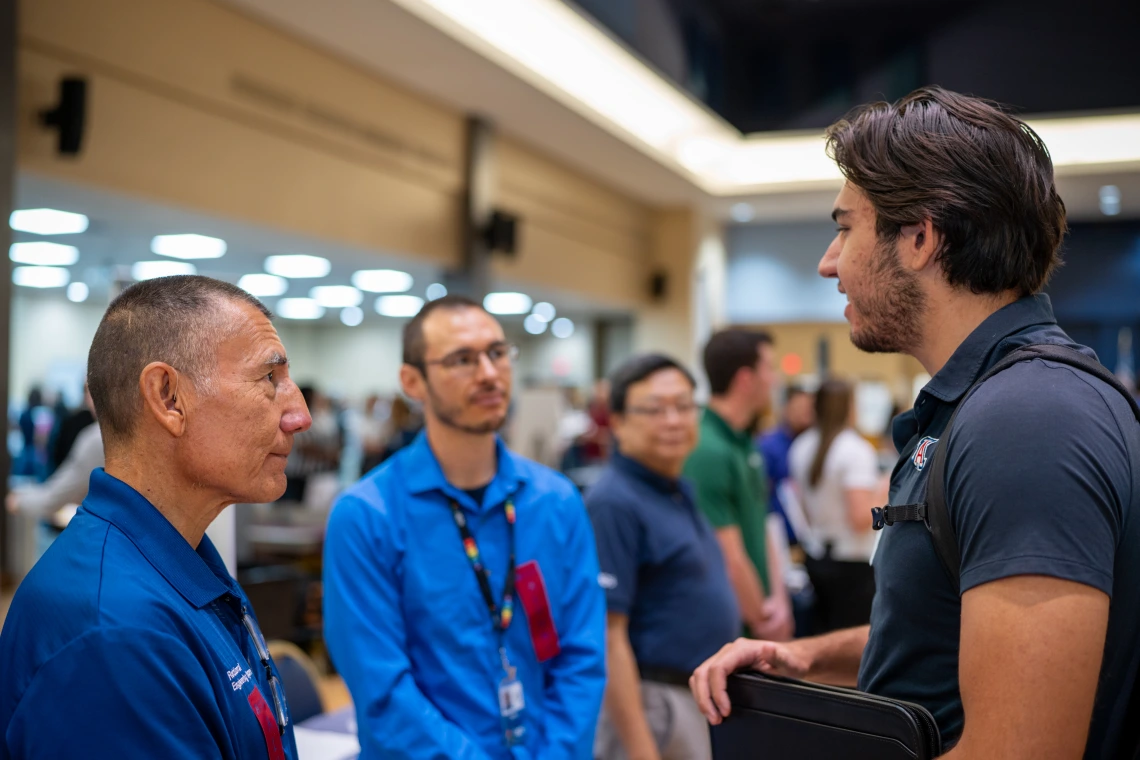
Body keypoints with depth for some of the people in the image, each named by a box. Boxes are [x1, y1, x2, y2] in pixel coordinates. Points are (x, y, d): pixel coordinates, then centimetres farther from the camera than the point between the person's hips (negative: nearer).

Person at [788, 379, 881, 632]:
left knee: (821, 639, 15)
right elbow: (861, 518, -22)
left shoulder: (802, 446, 4)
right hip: (852, 563, -7)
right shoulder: (856, 450, -16)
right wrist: (884, 495, -6)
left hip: (815, 558, 7)